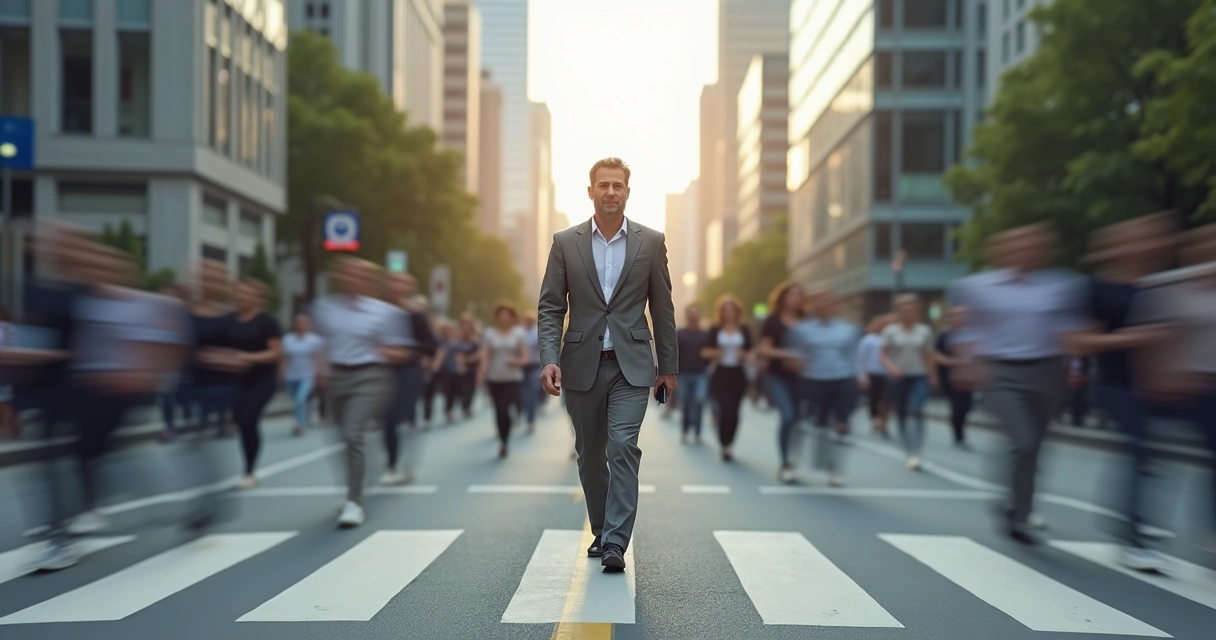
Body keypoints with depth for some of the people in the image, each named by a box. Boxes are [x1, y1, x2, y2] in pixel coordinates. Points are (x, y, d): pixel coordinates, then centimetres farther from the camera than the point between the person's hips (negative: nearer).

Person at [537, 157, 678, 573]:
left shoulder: (651, 242, 2)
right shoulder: (565, 243, 2)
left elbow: (662, 308, 5)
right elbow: (550, 308, 0)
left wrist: (669, 367, 7)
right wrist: (549, 360, -13)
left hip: (631, 365, -1)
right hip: (582, 365, 2)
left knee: (623, 448, -14)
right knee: (590, 455, 11)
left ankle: (615, 544, -10)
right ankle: (601, 531, 30)